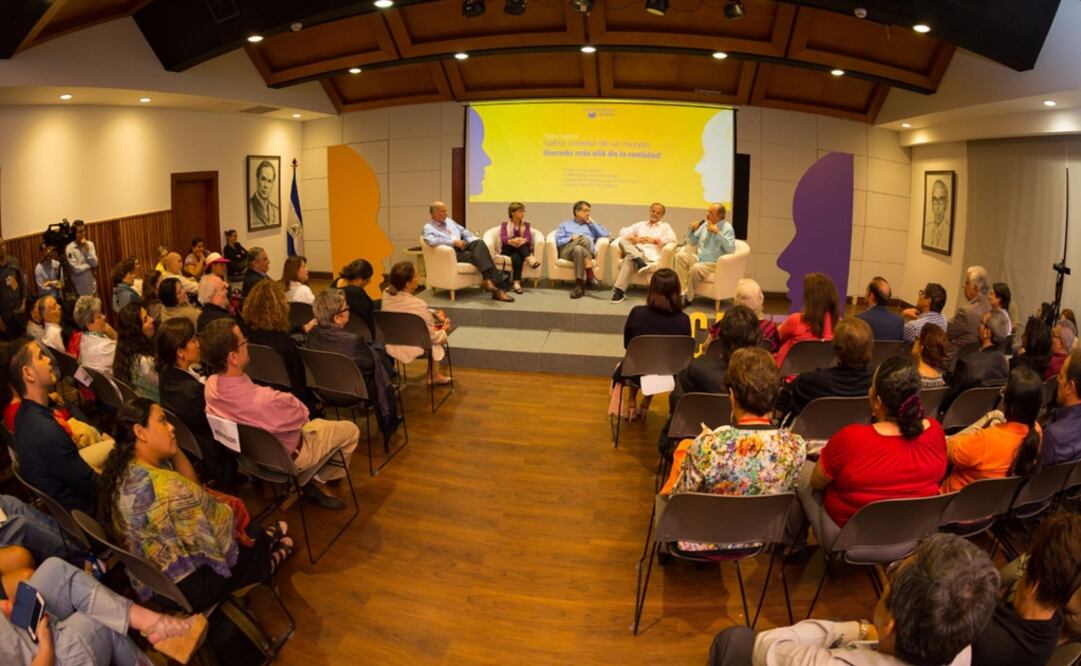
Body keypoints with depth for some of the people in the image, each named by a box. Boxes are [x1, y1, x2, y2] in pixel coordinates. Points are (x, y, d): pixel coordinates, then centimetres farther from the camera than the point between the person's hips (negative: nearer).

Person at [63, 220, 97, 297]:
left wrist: (87, 248, -15)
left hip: (92, 285, 5)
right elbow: (76, 269, -17)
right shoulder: (70, 248, -13)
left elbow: (95, 263, -8)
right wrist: (90, 265, -6)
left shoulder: (90, 244, 1)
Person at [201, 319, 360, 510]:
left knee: (317, 423, 32)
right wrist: (288, 399, -3)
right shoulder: (264, 400, -44)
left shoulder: (211, 385, -22)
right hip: (286, 457, -7)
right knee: (350, 430, 13)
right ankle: (320, 480, 27)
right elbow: (301, 415, -23)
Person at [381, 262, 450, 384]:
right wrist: (443, 333, 2)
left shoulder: (386, 295, -12)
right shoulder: (417, 305, -31)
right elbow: (432, 336, -19)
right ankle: (433, 375, 35)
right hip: (414, 350, -6)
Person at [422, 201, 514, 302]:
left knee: (479, 242, -28)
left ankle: (489, 281, -37)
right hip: (453, 253, -6)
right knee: (479, 256, -29)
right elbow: (432, 241, -18)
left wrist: (472, 241, 5)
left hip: (463, 247, 6)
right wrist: (454, 242, -19)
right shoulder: (428, 228, 3)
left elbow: (465, 232, 28)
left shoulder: (449, 221, 26)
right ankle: (497, 289, -33)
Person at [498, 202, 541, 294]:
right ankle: (530, 259, -57)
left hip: (523, 249, 0)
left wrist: (522, 240, -29)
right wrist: (512, 241, -33)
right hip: (507, 249, 0)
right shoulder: (505, 225, 12)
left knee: (516, 256, -38)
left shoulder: (526, 225, 17)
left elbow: (529, 239, -3)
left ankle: (517, 283, -53)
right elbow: (503, 239, -8)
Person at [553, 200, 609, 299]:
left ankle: (579, 285, -49)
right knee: (584, 239, -34)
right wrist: (571, 238, -6)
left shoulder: (591, 225, 30)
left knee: (579, 249, -37)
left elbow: (605, 234, 11)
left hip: (588, 251, 1)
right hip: (567, 251, -1)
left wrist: (592, 222, 13)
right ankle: (590, 276, -41)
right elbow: (558, 241, 11)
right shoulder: (564, 224, 27)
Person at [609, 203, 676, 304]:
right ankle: (639, 261, -45)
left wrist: (653, 240, -4)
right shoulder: (640, 224, 31)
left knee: (629, 259, -36)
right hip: (636, 251, 4)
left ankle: (619, 290, -41)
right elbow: (623, 231, 21)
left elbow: (672, 238, 2)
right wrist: (634, 239, 1)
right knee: (622, 241, -30)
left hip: (652, 255, -4)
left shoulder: (665, 226, 23)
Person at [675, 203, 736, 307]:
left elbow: (730, 249, -24)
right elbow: (692, 242, 18)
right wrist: (692, 230, -3)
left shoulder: (727, 228, -10)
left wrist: (717, 232, -28)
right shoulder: (704, 224, 8)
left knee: (696, 268, -34)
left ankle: (688, 298, -15)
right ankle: (682, 292, -19)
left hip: (714, 264, -7)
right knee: (680, 256, -15)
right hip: (699, 259, 7)